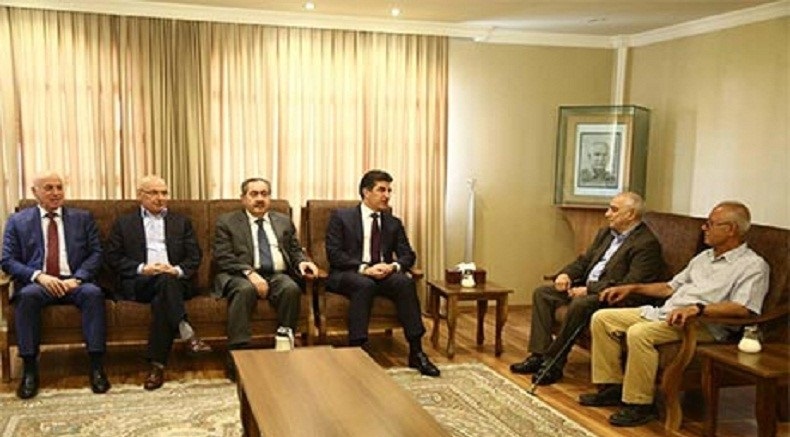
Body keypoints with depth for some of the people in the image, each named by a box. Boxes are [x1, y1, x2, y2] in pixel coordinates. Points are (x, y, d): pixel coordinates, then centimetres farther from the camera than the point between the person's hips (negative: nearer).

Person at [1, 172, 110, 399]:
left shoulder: (82, 218, 14)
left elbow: (95, 254, 7)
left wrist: (77, 278, -11)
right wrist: (38, 275, -13)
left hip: (74, 282, 0)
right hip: (37, 282, 0)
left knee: (93, 292, -32)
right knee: (27, 296, -35)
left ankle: (96, 366, -28)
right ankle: (30, 369, -25)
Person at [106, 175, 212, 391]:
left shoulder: (181, 222, 23)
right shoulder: (124, 223, 19)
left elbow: (194, 257, 13)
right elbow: (113, 258, 8)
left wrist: (177, 270, -9)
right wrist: (142, 268, -9)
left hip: (176, 281, 1)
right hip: (138, 283, -1)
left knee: (161, 300, -35)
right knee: (165, 280, -36)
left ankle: (157, 365, -38)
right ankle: (187, 334, -44)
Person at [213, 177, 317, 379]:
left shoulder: (284, 221, 22)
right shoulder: (227, 222, 10)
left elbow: (295, 251, 22)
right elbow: (223, 257, -2)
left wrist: (302, 261, -3)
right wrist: (249, 273, -18)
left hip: (278, 275, 3)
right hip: (241, 276, -2)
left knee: (291, 288, -31)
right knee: (245, 289, -37)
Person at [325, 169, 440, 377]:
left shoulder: (394, 223, 17)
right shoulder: (341, 217, 4)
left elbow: (408, 255, 10)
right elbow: (333, 253, -6)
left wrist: (393, 266, -15)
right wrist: (364, 268, -20)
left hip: (383, 274, 4)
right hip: (347, 275, -3)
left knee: (405, 281, -28)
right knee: (364, 284, -37)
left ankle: (416, 352, -26)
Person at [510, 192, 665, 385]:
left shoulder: (646, 243, -13)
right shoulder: (606, 233, 15)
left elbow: (631, 285, -22)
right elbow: (584, 260, 21)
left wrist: (589, 289, -23)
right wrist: (566, 274, -2)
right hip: (586, 287, 9)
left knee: (579, 304, -35)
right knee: (542, 293, -3)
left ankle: (554, 361, -20)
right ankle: (539, 354, -8)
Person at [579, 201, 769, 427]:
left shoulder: (753, 265, -4)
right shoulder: (704, 257, 24)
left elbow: (743, 308, -20)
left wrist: (697, 308, -31)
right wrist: (633, 287, 19)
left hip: (703, 324, -9)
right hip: (664, 312, 9)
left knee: (639, 333, -34)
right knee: (602, 318, -1)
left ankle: (639, 404, -20)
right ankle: (612, 387, 2)